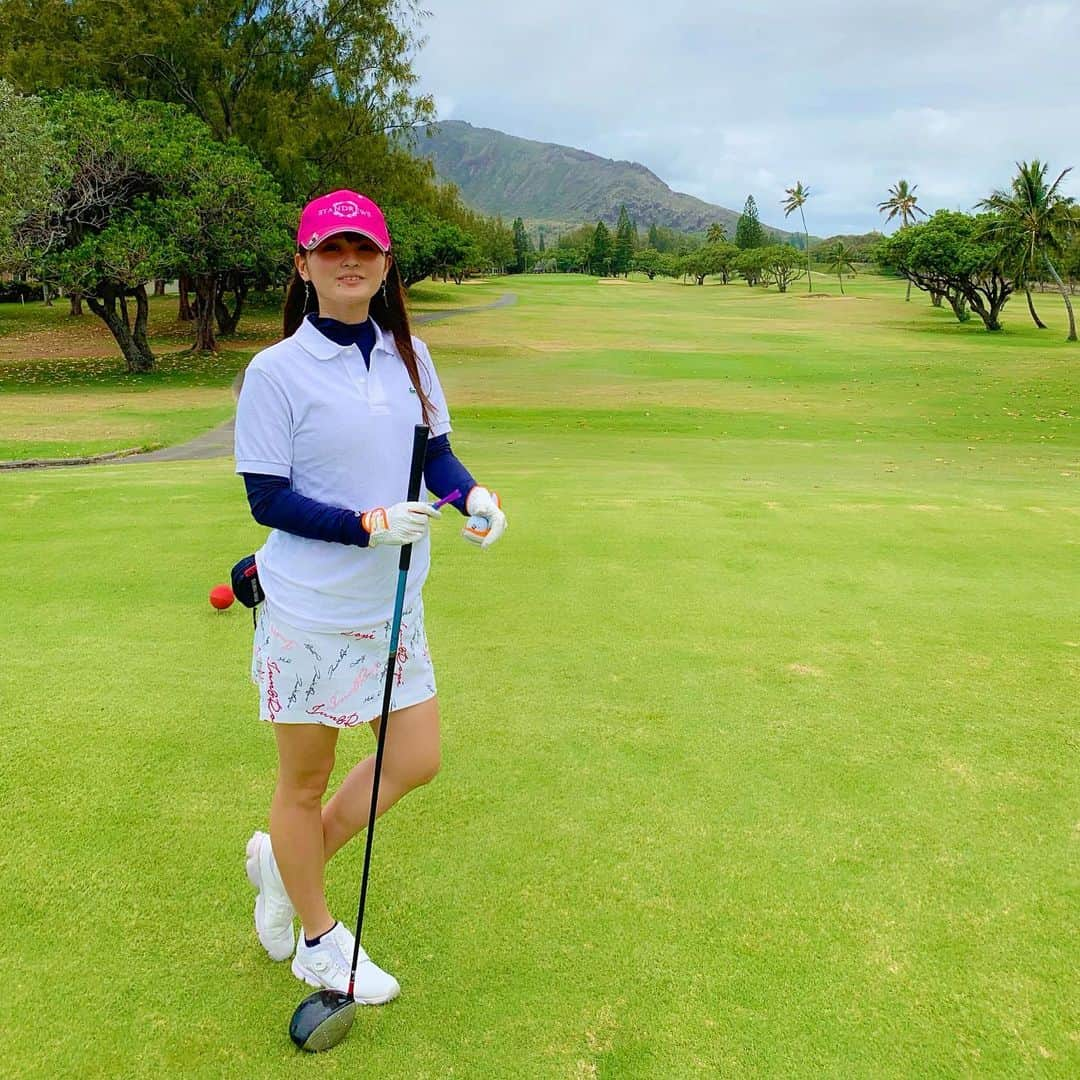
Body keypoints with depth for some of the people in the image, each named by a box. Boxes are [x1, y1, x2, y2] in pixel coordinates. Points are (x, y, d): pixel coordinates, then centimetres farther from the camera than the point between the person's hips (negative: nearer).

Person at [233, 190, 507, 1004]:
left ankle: (283, 860, 37)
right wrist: (369, 525, -24)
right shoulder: (276, 371, -13)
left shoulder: (410, 356, 4)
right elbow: (267, 498, -14)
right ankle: (319, 943, 35)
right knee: (304, 781, 11)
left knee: (416, 761, 14)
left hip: (394, 603, 6)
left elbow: (435, 449, 11)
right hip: (308, 611, -6)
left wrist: (472, 494, -11)